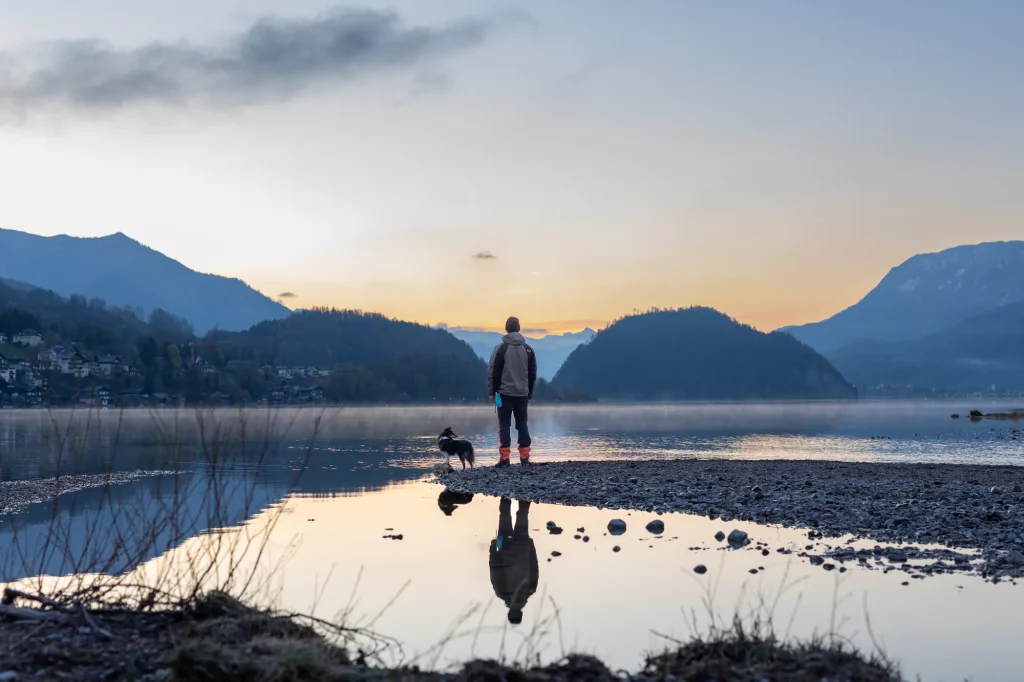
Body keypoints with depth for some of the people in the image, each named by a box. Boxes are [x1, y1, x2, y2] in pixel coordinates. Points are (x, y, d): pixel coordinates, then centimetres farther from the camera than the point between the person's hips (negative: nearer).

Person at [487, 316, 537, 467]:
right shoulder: (528, 349, 6)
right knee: (522, 425, 9)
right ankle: (524, 458, 4)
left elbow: (493, 372, -7)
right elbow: (533, 374, 11)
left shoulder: (500, 348, -6)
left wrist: (492, 392, 1)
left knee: (504, 425, 0)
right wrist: (530, 394, 19)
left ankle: (504, 458, -6)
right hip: (522, 394, 3)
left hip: (505, 393, -3)